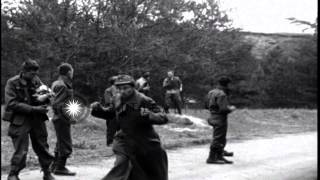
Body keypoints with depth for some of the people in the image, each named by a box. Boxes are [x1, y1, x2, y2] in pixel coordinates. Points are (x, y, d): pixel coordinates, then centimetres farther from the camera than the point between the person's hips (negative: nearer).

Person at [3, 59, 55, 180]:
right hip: (20, 121, -4)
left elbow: (43, 100, 13)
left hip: (37, 120, 5)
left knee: (43, 148, 10)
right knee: (21, 151, -6)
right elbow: (12, 104, -15)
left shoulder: (36, 81, 5)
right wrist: (33, 109, -20)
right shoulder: (12, 83, -8)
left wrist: (46, 96, -13)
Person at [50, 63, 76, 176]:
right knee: (66, 145, -2)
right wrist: (68, 118, -20)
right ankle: (60, 168, 6)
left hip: (58, 119, 10)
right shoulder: (62, 86, -19)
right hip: (62, 119, -10)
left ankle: (55, 166, 29)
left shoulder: (57, 83, 12)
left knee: (60, 143, 19)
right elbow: (56, 105, -24)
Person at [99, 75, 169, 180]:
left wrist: (149, 115, -44)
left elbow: (163, 118, -25)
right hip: (126, 142, 3)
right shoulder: (118, 102, -1)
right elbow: (110, 113, 20)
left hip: (146, 143, -3)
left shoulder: (144, 101, -20)